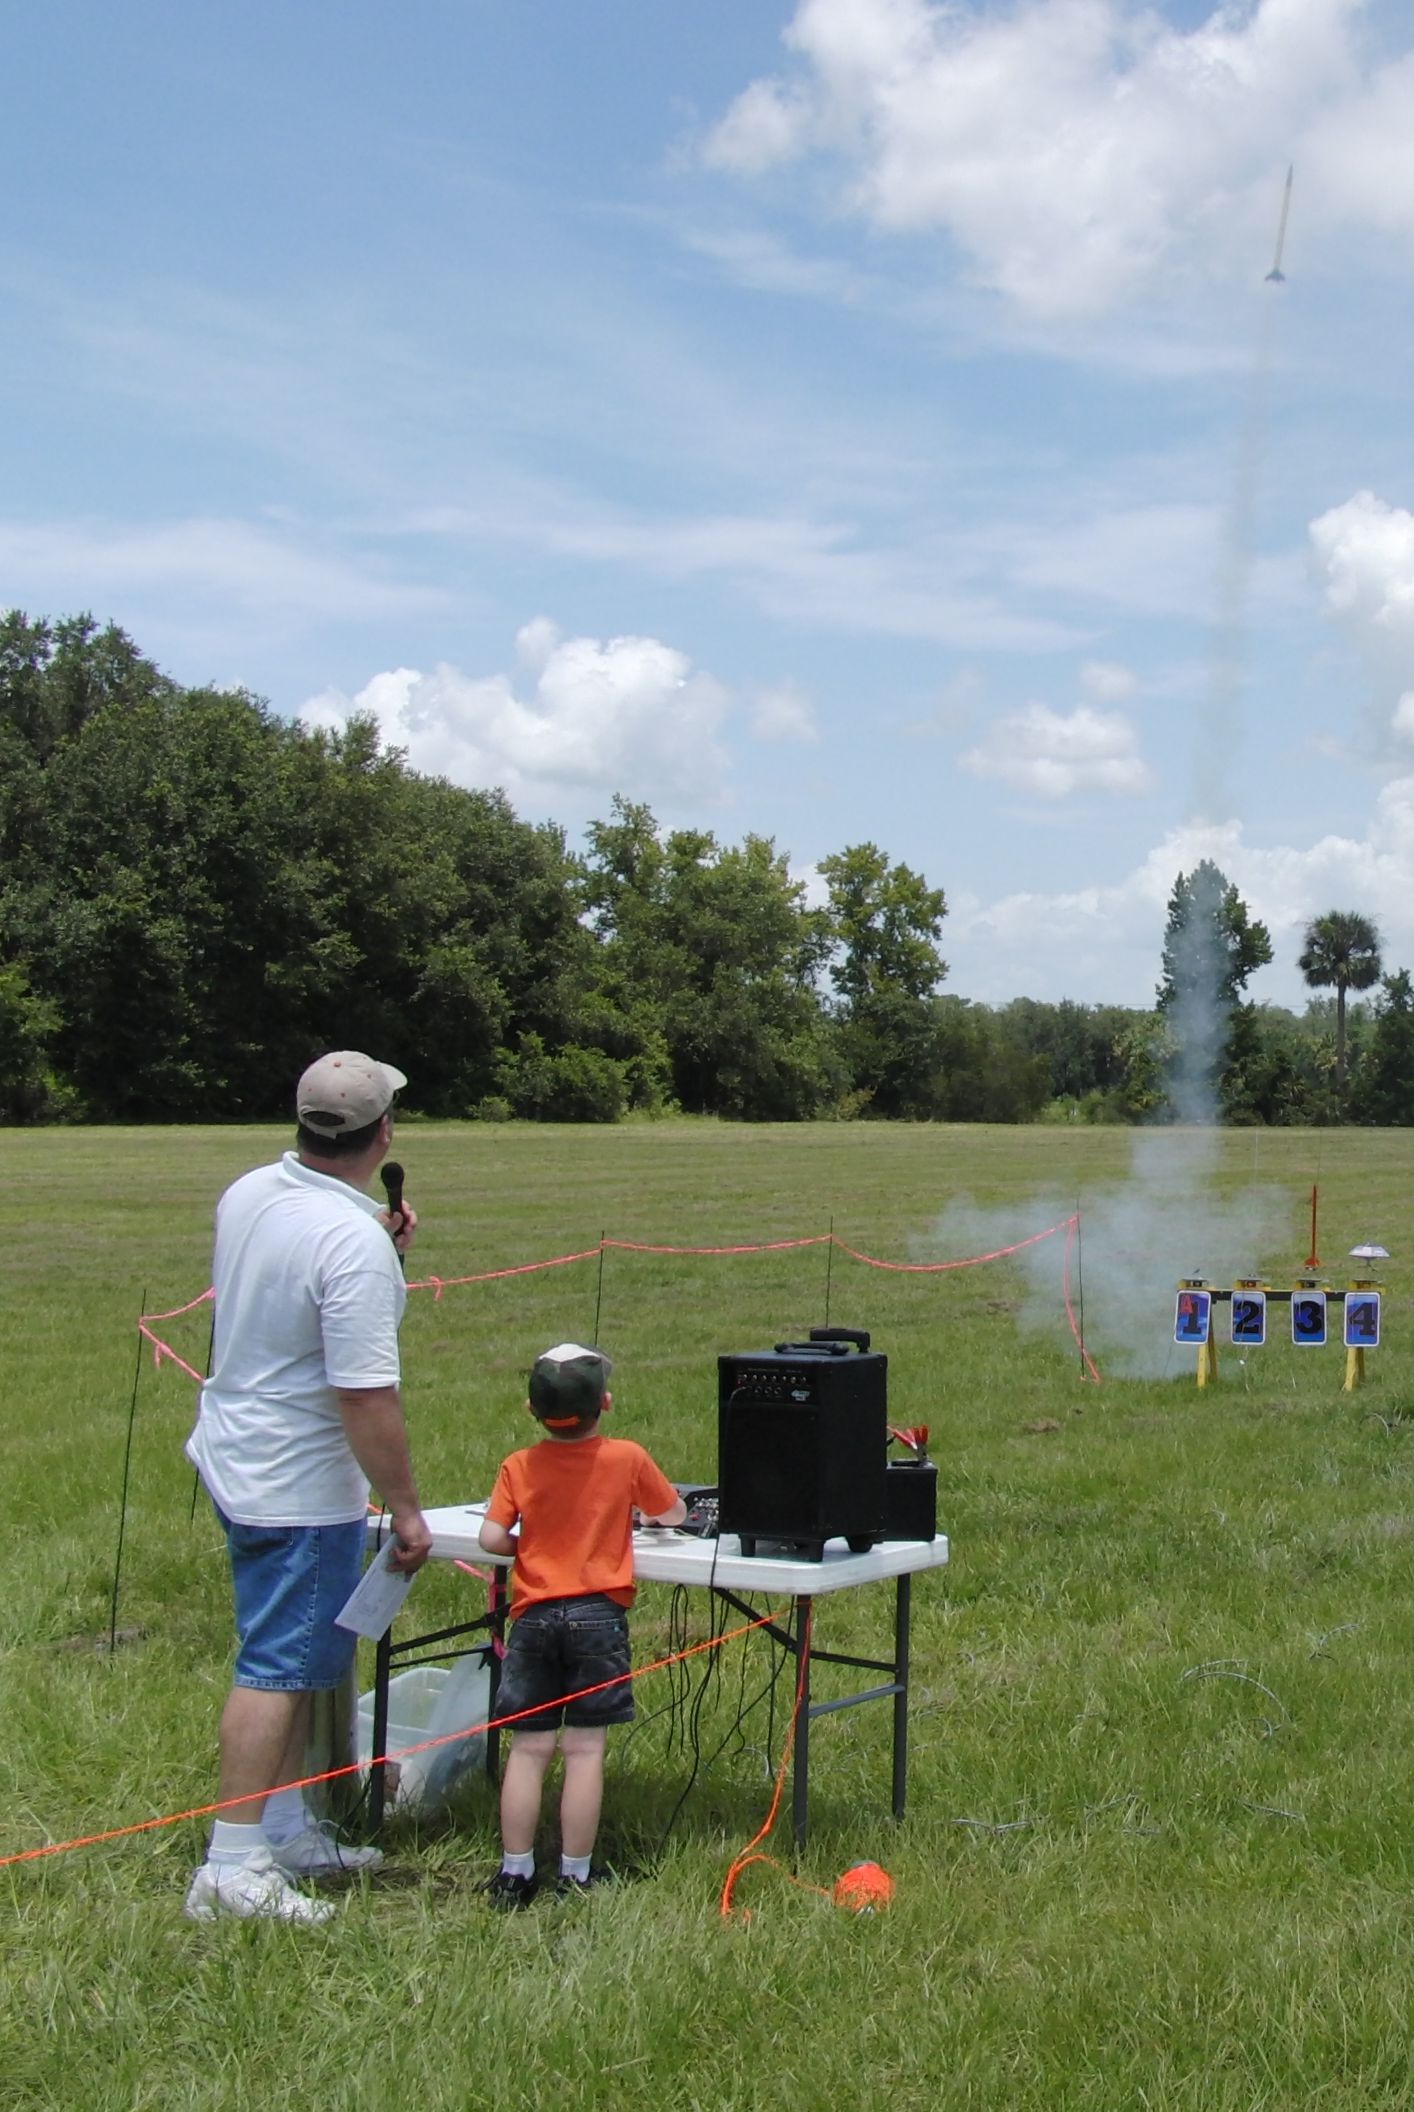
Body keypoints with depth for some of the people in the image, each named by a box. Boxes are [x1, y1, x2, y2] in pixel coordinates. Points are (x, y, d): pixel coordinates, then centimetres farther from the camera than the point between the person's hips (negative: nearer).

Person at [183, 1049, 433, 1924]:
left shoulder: (249, 1194, 2)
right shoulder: (353, 1242, -25)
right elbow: (366, 1395, -26)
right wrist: (407, 1510, -17)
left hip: (234, 1456, 9)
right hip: (301, 1486, -9)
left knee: (305, 1657, 19)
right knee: (279, 1669, -3)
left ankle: (290, 1832, 29)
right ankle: (233, 1868, 1)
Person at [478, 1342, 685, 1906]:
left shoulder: (518, 1467, 1)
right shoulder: (627, 1459, -1)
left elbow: (491, 1538, -5)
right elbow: (674, 1513, 12)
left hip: (534, 1617, 1)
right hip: (598, 1616, -1)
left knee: (529, 1747, 5)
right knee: (584, 1748, 2)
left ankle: (515, 1873, 8)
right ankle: (576, 1875, 6)